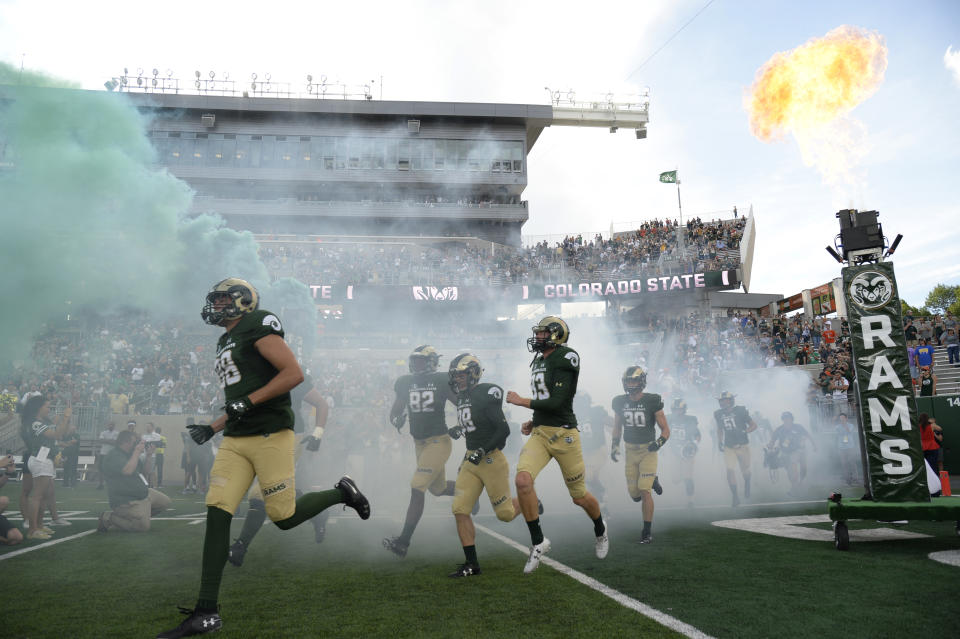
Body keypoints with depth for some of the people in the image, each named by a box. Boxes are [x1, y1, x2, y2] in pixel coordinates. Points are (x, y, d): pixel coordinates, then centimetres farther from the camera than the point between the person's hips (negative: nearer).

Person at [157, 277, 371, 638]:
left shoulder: (256, 327, -7)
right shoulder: (226, 342, 22)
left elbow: (294, 373, -17)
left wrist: (248, 400, -19)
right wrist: (212, 429, 19)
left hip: (269, 435, -8)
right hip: (235, 440, 8)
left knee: (285, 517, -3)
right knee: (217, 514, -3)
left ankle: (341, 493, 25)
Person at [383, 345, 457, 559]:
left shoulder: (442, 381, -7)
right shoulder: (404, 382, 5)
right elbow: (395, 410, 11)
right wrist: (396, 419, -9)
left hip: (438, 442, -6)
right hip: (419, 443, 6)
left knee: (417, 488, -13)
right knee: (438, 488, 18)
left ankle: (403, 542, -8)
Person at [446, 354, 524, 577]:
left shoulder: (486, 395, -15)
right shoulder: (463, 397, 11)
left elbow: (503, 430, -18)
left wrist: (482, 451, -21)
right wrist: (459, 429, 12)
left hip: (491, 459, -7)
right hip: (470, 460, 8)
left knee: (505, 513, 3)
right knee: (460, 510, -4)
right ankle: (471, 564, 4)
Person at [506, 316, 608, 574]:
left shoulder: (565, 359, -11)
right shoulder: (539, 362, 15)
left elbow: (556, 403, -18)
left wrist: (520, 401, -10)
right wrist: (533, 423, 11)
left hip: (564, 434, -6)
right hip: (540, 434, 6)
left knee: (579, 496, 8)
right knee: (522, 480, -19)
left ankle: (600, 531, 41)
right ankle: (538, 542, -4)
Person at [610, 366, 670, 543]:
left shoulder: (652, 401, -11)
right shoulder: (620, 402, 0)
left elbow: (665, 429, -8)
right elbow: (617, 427, 15)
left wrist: (659, 442, -25)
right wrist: (614, 445, 5)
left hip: (648, 450, -4)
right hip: (630, 451, 4)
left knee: (644, 490, -13)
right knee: (634, 494, 6)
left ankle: (647, 531, -1)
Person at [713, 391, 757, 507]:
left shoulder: (740, 411, -10)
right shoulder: (718, 414, 1)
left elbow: (754, 425, -6)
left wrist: (742, 431, -21)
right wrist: (719, 442, 7)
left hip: (743, 446, -2)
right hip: (728, 447, 2)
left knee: (745, 470, 13)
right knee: (730, 470, -12)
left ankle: (747, 486, 46)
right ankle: (735, 497, -2)